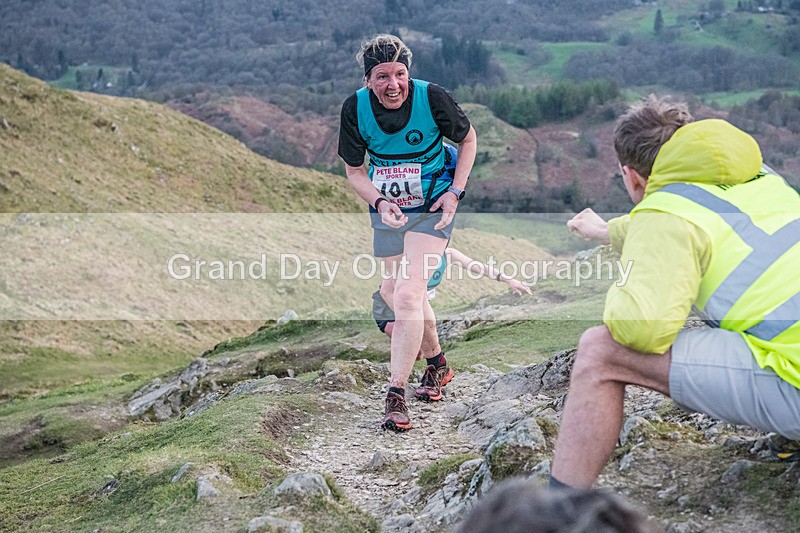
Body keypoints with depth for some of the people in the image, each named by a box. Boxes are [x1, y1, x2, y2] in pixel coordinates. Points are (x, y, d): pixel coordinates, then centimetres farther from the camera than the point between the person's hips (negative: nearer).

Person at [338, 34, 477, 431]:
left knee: (407, 296, -18)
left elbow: (468, 139, 0)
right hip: (387, 209, 4)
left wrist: (455, 192, -9)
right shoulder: (355, 108, -13)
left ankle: (396, 395, -12)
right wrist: (380, 202, -19)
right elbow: (354, 170, -1)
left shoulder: (432, 98, -19)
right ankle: (438, 363, 41)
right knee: (408, 298, 16)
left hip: (431, 208, -4)